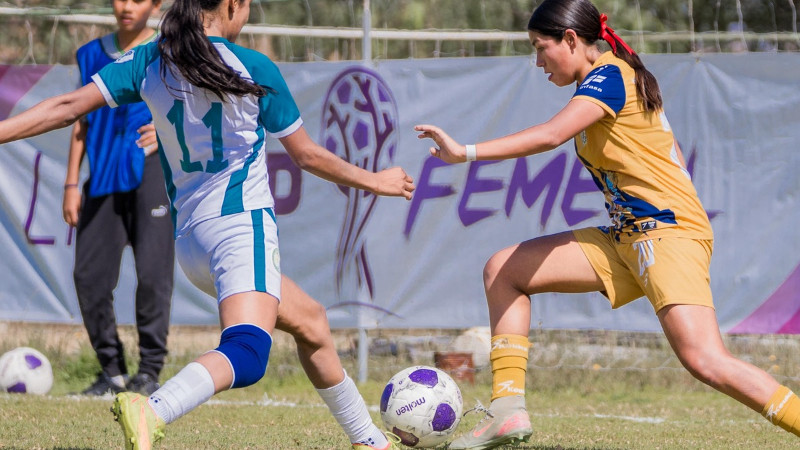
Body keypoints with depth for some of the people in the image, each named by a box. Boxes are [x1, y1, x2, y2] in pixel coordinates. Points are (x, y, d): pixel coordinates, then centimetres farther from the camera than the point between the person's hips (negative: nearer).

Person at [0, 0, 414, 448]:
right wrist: (375, 181, 22)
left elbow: (67, 107, -1)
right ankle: (151, 411, -53)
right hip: (242, 220, -7)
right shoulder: (254, 69, 0)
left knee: (308, 321, 26)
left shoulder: (149, 62, 10)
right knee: (246, 356, -26)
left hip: (188, 238, 8)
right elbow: (307, 155, 8)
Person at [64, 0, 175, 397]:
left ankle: (150, 370, -1)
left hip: (152, 167, -4)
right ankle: (112, 371, 8)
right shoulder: (92, 55, 15)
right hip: (103, 172, 4)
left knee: (152, 272, -11)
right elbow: (82, 122, 17)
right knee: (88, 275, -3)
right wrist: (71, 184, 11)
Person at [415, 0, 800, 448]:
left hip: (669, 232, -10)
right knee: (502, 270, 7)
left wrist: (467, 152, -27)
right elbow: (675, 159, 22)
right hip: (626, 239, 10)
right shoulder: (617, 78, 17)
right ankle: (509, 410, 2)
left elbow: (550, 135, -26)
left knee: (705, 360, -26)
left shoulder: (609, 76, -10)